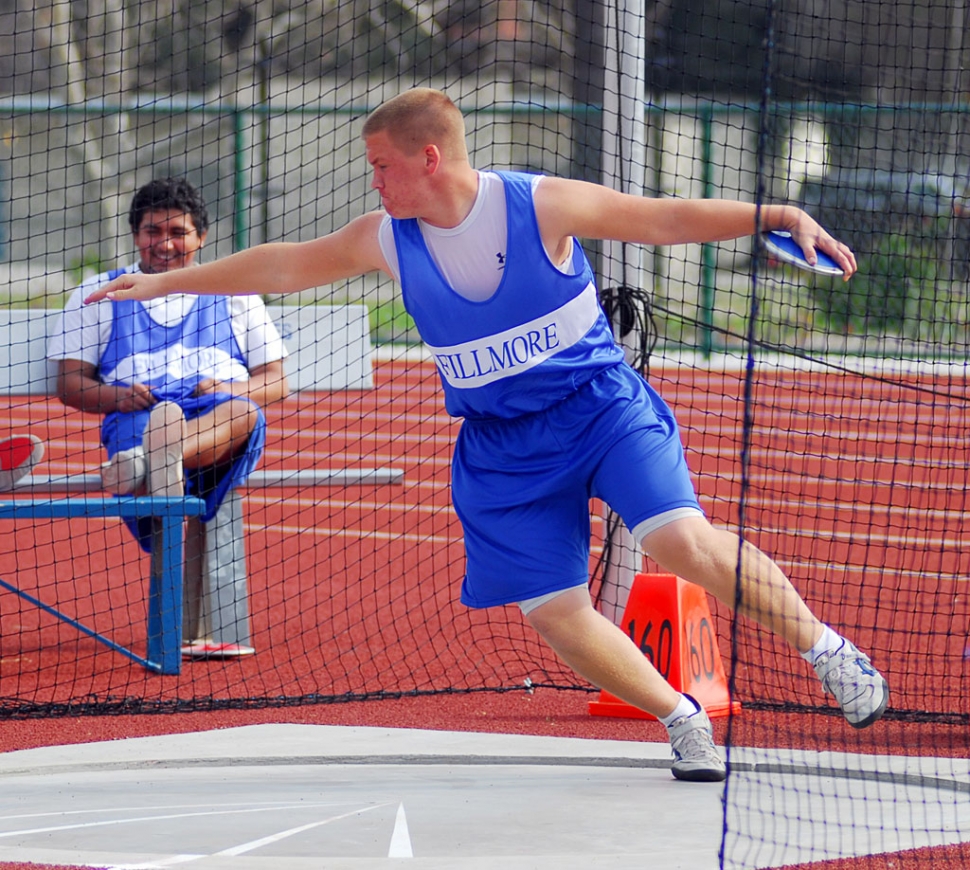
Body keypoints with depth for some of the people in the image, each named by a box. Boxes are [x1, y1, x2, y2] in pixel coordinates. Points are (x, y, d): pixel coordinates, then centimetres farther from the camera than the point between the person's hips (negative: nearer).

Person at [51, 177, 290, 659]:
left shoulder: (234, 292, 27)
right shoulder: (97, 295, 25)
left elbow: (275, 383, 20)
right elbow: (70, 384, 17)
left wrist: (230, 390, -4)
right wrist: (115, 396, -6)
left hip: (222, 415, 1)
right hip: (136, 420, -1)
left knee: (242, 411, -41)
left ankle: (152, 463, -69)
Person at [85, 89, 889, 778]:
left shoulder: (542, 206, -14)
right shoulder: (386, 240, -2)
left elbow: (669, 219, -12)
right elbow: (284, 266, 12)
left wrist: (779, 217, -24)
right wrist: (169, 283, 17)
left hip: (602, 407, -4)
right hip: (504, 449, 4)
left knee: (681, 540, -25)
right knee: (553, 612, -8)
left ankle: (823, 647, -5)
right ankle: (681, 717, 13)